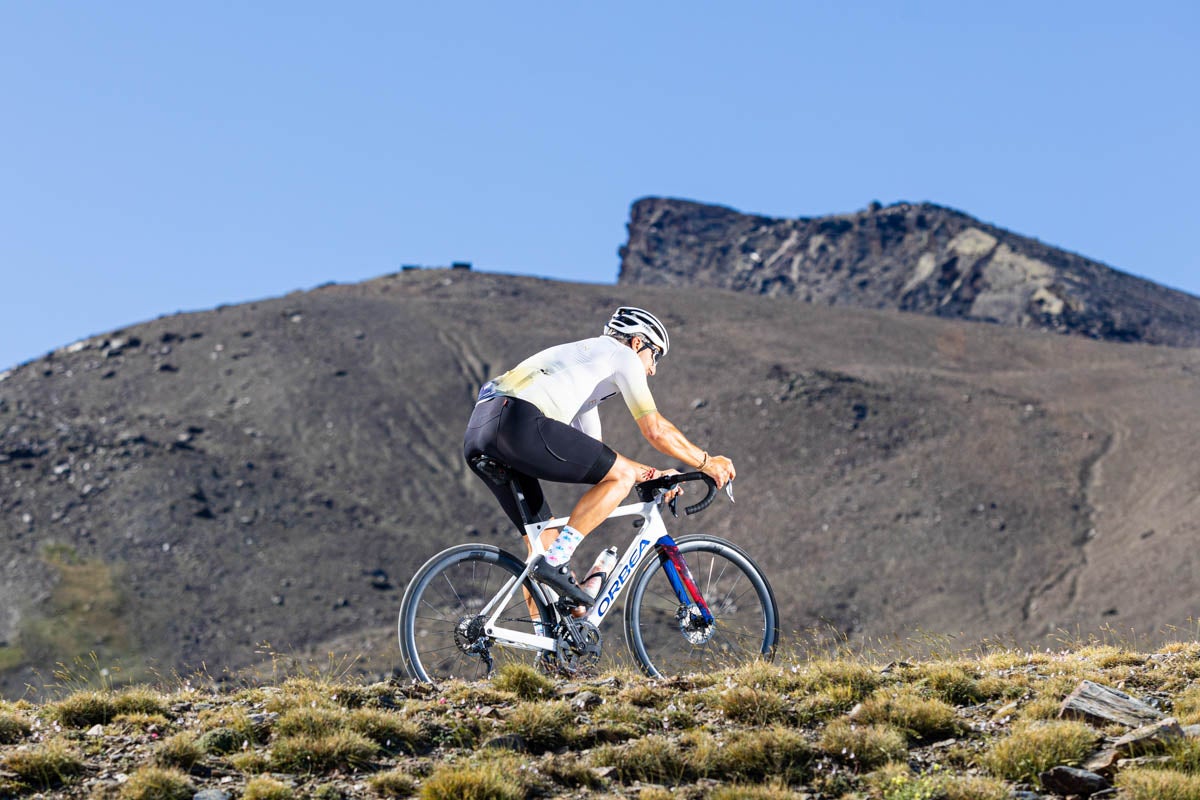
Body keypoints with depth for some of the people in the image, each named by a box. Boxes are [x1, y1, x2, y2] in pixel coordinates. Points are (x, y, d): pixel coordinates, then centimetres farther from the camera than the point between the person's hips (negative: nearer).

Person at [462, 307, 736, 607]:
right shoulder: (622, 355, 12)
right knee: (623, 477, -3)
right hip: (519, 423, -10)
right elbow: (656, 429, 5)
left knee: (546, 540, 17)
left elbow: (598, 459, 40)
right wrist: (707, 463, 18)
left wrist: (655, 475, 39)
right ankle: (555, 562, -11)